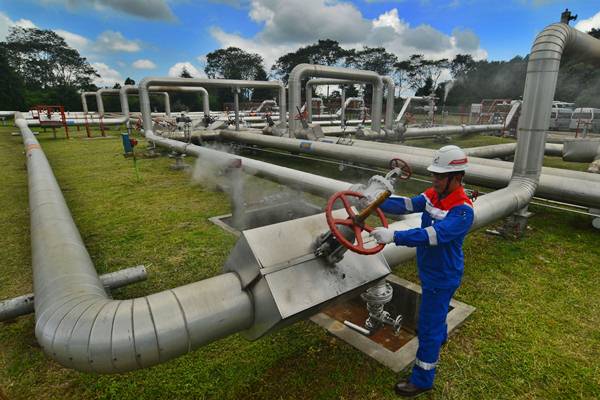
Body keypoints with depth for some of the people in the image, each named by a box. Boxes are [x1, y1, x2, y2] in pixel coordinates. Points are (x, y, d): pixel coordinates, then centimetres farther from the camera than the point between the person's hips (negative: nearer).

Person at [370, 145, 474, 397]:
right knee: (434, 308, 33)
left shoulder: (462, 211, -31)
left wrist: (394, 236, -50)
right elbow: (406, 205, -9)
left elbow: (434, 234, -42)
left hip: (443, 275, -8)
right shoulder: (434, 195, -6)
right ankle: (440, 334, 63)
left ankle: (422, 379, 19)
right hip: (431, 269, 8)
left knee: (428, 325, 3)